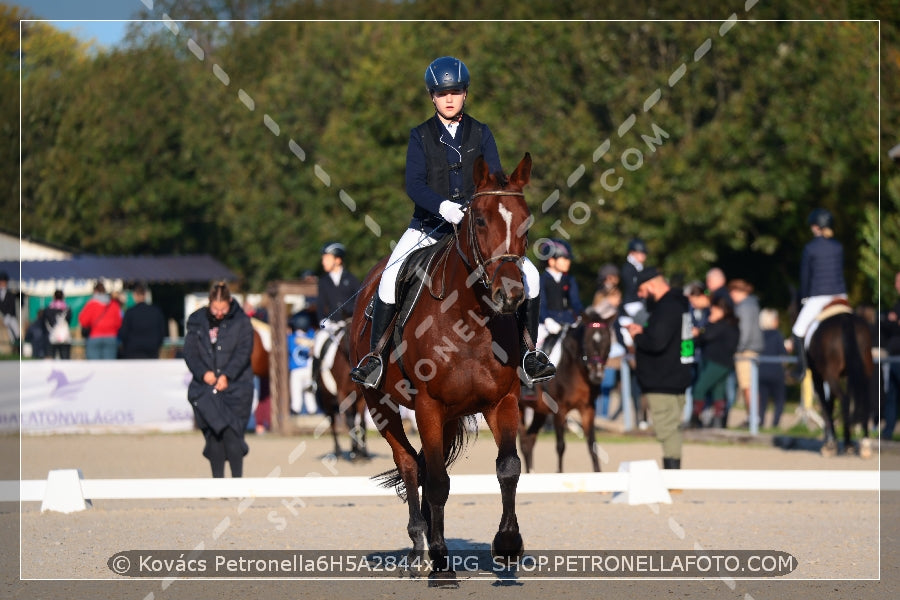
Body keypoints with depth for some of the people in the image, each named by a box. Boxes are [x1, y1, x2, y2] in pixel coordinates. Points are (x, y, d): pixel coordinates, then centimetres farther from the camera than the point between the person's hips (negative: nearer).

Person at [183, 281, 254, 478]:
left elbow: (243, 352, -7)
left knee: (231, 434, -10)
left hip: (235, 386, -2)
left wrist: (227, 375, -18)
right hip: (206, 388, 2)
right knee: (213, 435, 2)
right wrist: (203, 373, -13)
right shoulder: (196, 321, 7)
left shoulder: (241, 321, 1)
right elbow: (190, 351, 4)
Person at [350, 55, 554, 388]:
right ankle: (375, 354, -11)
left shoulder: (481, 134, 6)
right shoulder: (420, 136, 2)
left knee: (529, 274, -13)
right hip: (429, 226, -1)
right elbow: (414, 185, -9)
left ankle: (528, 352, 2)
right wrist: (443, 206, -29)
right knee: (391, 279, -25)